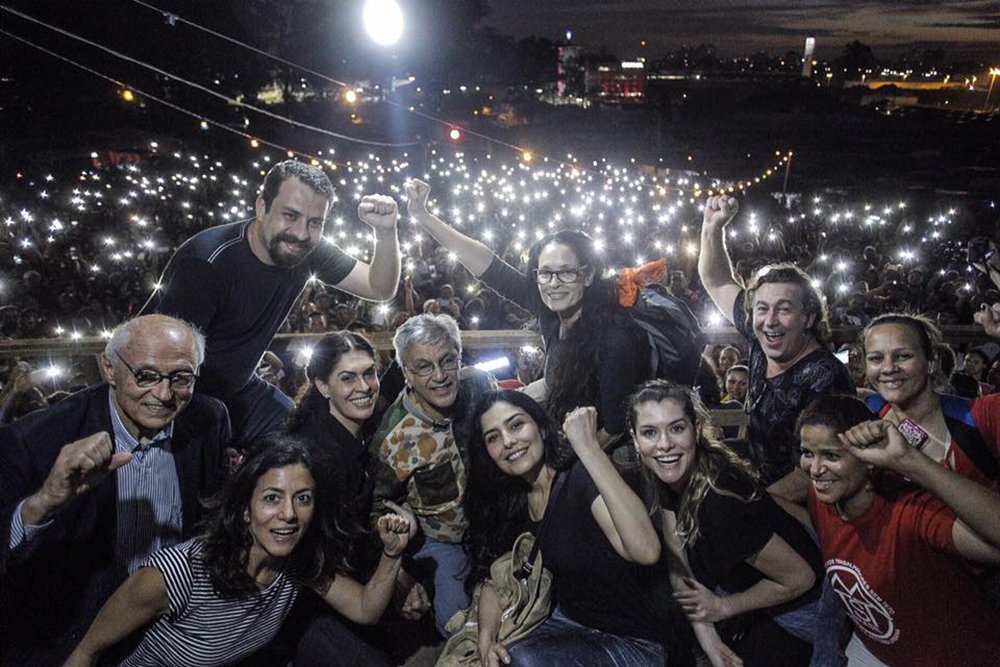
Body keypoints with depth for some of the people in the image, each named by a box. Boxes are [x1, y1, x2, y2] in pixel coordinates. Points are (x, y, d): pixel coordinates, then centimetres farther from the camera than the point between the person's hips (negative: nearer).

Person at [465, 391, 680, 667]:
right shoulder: (512, 502, 0)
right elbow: (494, 576, 6)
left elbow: (646, 551, -38)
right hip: (569, 623, 6)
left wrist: (588, 447, -39)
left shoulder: (581, 478, -22)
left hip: (634, 642, -6)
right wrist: (486, 637, -15)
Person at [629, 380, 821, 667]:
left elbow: (800, 578, -26)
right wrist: (707, 638, -17)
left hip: (796, 609, -6)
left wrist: (722, 607, -14)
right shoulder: (667, 479, -15)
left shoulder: (721, 502, -37)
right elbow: (680, 562, -9)